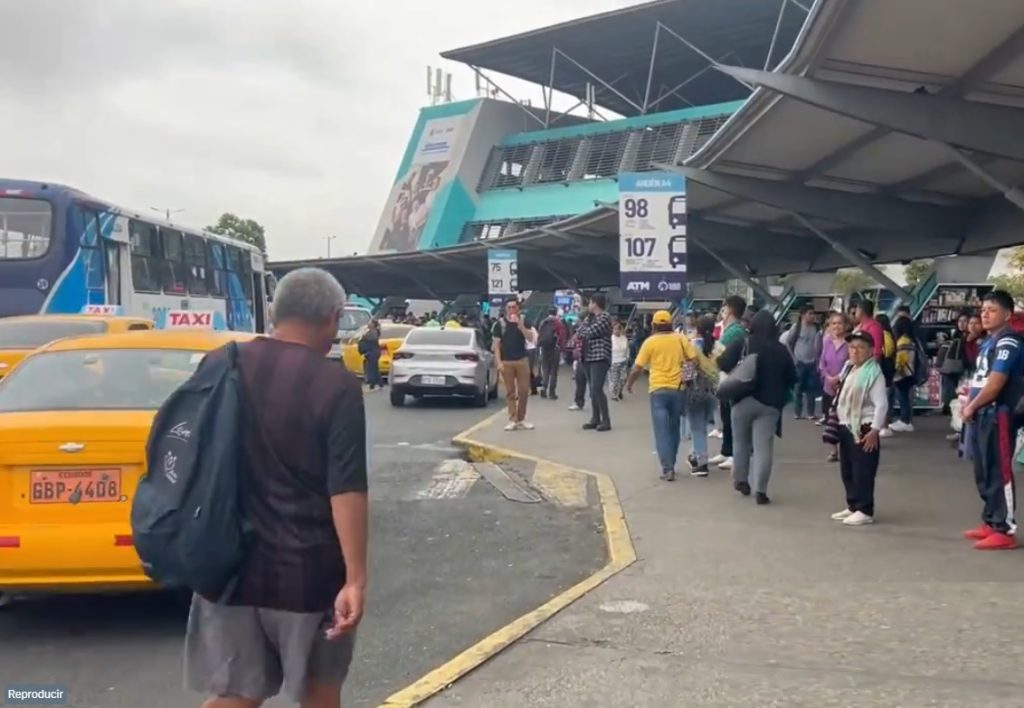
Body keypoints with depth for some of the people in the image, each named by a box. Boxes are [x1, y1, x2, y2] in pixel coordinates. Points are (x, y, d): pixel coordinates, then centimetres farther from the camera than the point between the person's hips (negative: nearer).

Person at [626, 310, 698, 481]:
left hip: (658, 390, -3)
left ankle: (668, 468, -11)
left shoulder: (650, 342, -3)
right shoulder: (680, 338, 3)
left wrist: (629, 383, 14)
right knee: (673, 429, 16)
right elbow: (694, 359, 0)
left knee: (662, 430, -2)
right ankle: (670, 465, 23)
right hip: (677, 388, 3)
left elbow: (638, 367, -2)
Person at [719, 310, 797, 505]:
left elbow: (724, 364, -11)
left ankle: (740, 480, 26)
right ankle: (760, 490, -6)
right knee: (764, 446, -1)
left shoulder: (742, 345, -5)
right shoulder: (781, 350, 3)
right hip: (770, 403, 1)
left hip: (744, 400, -1)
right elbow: (792, 377, 6)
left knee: (741, 442, 18)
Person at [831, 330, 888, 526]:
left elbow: (881, 404, -19)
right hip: (846, 427, 9)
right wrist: (837, 419, 17)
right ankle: (853, 506, 25)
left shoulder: (873, 373, -14)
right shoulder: (849, 369, 14)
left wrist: (875, 430, -21)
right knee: (846, 470, 14)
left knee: (862, 471, -4)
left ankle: (865, 511, 3)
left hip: (863, 429, -9)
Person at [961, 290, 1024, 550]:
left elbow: (995, 384, -19)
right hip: (982, 415, 10)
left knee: (1000, 474, -6)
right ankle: (991, 522, 25)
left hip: (998, 415, -10)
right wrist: (969, 404, 6)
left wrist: (971, 406, -9)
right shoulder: (988, 342, 17)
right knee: (983, 474, 15)